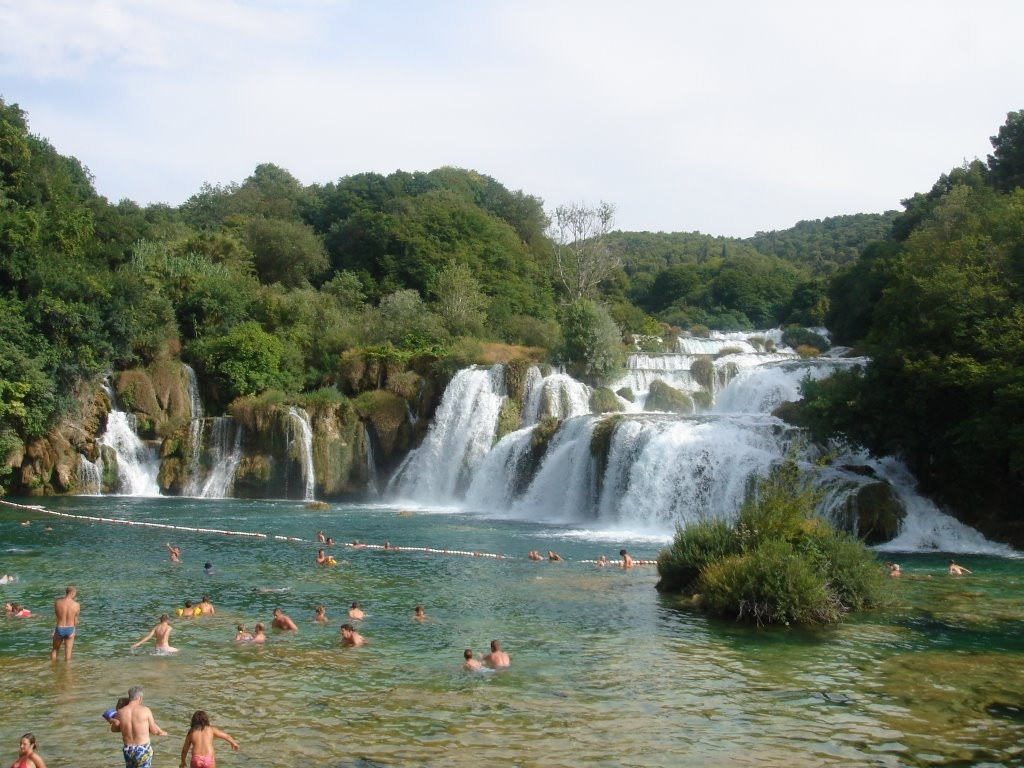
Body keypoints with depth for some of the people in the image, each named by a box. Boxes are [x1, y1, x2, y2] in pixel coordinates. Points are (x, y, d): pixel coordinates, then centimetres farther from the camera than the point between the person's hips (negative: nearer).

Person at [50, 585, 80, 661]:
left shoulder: (57, 602, -11)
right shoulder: (76, 605, -12)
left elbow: (56, 614, 6)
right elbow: (75, 620, 1)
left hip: (59, 629, 1)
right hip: (70, 629, 0)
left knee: (54, 649, 22)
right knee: (68, 652, 12)